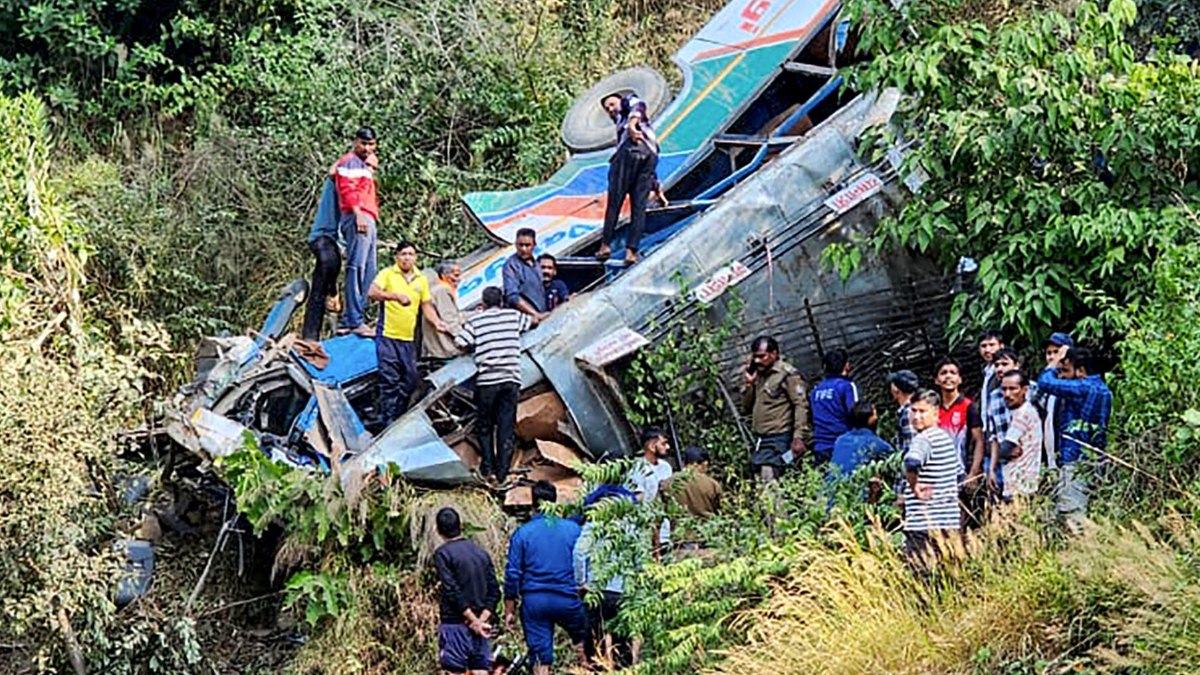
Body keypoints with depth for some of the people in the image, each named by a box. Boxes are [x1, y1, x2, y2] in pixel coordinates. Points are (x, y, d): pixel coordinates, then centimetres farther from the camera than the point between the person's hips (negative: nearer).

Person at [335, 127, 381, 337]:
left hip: (367, 220, 11)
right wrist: (358, 214, -23)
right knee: (356, 268, -15)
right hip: (357, 218, -11)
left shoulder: (364, 164, 29)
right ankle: (355, 320, -21)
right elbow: (347, 189, -16)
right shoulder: (350, 162, -2)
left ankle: (349, 320, 9)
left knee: (368, 271, 9)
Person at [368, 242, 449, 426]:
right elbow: (372, 292, -15)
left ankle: (400, 420, 18)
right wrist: (395, 295, -29)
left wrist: (436, 321, 0)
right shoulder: (387, 274, 0)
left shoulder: (421, 280, 16)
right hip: (388, 336, -5)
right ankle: (388, 422, -7)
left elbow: (426, 306, 19)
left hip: (409, 339, 5)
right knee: (389, 381, -8)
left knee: (409, 380, 7)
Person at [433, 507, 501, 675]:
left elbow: (453, 592, -14)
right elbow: (494, 592, 6)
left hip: (454, 624, -5)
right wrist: (481, 619, -3)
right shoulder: (481, 553, 12)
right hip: (480, 626, 5)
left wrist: (474, 621, -12)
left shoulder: (442, 554, -6)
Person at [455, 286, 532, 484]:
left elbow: (461, 344, -4)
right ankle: (502, 473, 2)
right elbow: (531, 321, 28)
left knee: (484, 425, 13)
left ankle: (488, 468, 6)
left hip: (487, 380, -1)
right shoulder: (513, 316, 10)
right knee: (506, 427, 4)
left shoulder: (475, 321, 3)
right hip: (511, 379, 1)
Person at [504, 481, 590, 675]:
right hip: (567, 599, 0)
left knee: (541, 659, 2)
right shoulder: (573, 529, 1)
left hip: (534, 601, 0)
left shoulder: (522, 533, -1)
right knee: (582, 640, 26)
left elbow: (513, 574, -1)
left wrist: (509, 611, 5)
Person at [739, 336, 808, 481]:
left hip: (778, 438, -8)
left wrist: (798, 437, -18)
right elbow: (746, 408, 19)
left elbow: (801, 406, -11)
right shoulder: (758, 375, 17)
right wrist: (748, 384, 4)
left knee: (768, 482, -18)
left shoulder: (788, 374, -6)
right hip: (759, 439, 8)